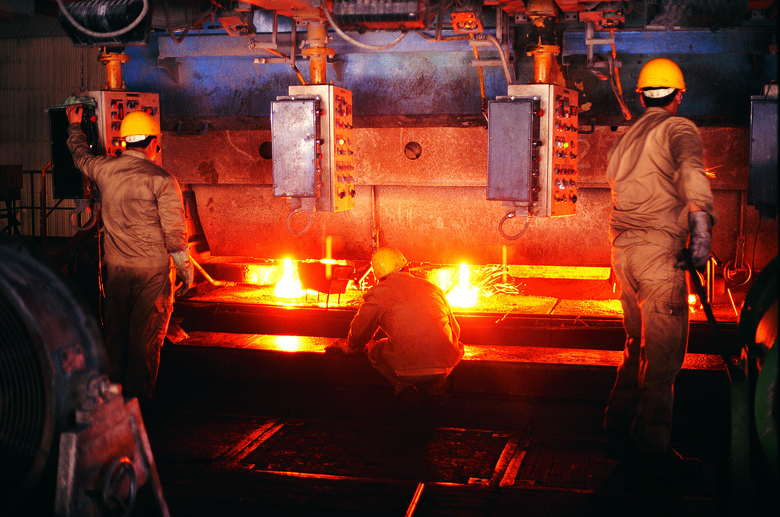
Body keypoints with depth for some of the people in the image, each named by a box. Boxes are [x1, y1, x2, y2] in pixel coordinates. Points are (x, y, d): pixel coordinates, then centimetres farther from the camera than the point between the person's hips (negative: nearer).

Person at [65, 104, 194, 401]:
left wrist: (74, 125, 41)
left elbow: (80, 156, 24)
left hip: (115, 267, 5)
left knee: (114, 330, 15)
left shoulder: (104, 169, 0)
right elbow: (174, 231, -14)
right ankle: (139, 393, 13)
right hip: (152, 269, -4)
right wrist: (185, 268, -4)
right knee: (146, 333, 6)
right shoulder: (162, 180, -13)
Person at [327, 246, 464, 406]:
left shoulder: (378, 293, 5)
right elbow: (455, 330, 26)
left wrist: (351, 347, 43)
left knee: (374, 349, 26)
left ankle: (402, 386, 7)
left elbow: (360, 332, 18)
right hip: (445, 366, 3)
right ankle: (434, 386, 19)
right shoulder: (432, 288, 16)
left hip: (408, 370, -3)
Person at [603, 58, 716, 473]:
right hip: (659, 251, -8)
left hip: (623, 251, 8)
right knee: (663, 353, 0)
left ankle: (619, 434, 23)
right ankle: (652, 448, 5)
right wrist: (701, 219, -41)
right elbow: (690, 167, -27)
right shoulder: (678, 128, -6)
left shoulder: (624, 139, 18)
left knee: (638, 348, 19)